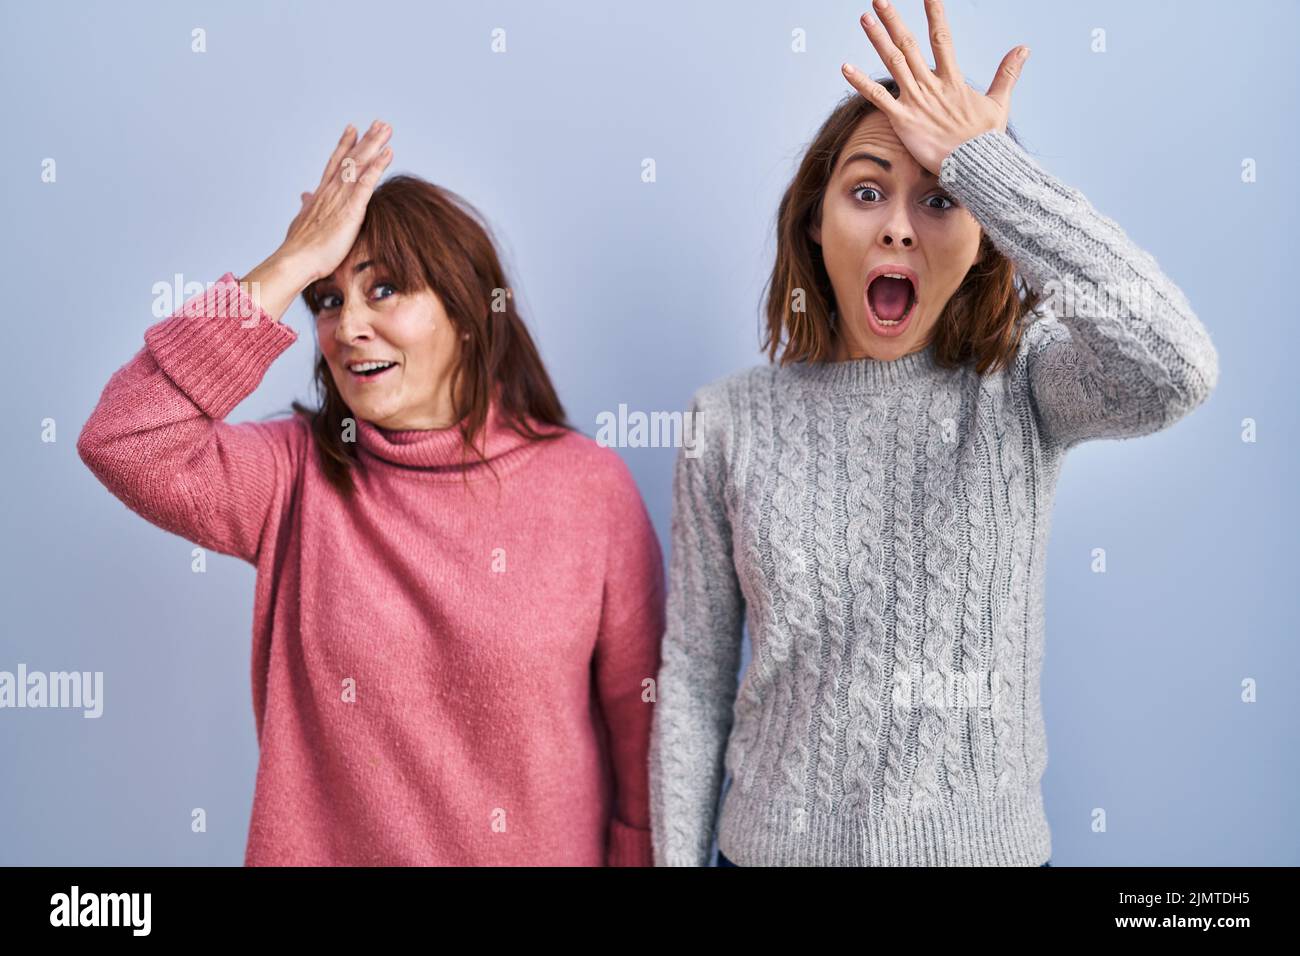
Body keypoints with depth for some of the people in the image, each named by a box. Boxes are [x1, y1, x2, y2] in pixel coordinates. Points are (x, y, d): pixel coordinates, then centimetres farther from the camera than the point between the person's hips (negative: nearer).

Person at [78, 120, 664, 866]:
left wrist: (639, 852, -4)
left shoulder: (591, 486, -13)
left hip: (543, 845, -1)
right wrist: (289, 266, -22)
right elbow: (125, 444, -23)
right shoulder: (297, 476, -7)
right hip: (321, 845, 2)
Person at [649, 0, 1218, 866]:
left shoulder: (1023, 390, -8)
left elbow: (1179, 371, -31)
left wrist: (980, 159, -25)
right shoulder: (733, 422, -8)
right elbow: (694, 680, -3)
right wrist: (678, 855, -2)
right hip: (778, 840, 0)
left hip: (986, 840, 1)